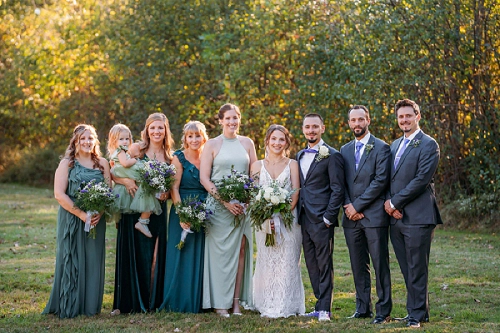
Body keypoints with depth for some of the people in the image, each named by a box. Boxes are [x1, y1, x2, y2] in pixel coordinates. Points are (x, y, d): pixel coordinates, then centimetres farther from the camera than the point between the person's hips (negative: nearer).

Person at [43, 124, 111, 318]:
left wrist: (100, 213, -12)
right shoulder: (67, 163, -1)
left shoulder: (102, 163, 9)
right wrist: (81, 214, -17)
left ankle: (90, 305, 14)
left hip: (96, 220, 3)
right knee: (72, 260, -1)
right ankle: (69, 307, 7)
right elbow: (59, 194, -9)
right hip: (71, 220, -3)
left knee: (93, 261, 5)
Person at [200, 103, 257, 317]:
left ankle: (236, 301, 5)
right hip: (218, 205, -3)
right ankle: (220, 302, 3)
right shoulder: (212, 144, 1)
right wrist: (225, 201, -12)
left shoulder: (247, 143, 11)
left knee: (241, 250, 0)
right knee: (220, 251, -3)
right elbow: (204, 178, -4)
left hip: (242, 205, 3)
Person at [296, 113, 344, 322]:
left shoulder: (332, 156, -6)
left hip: (321, 220, -7)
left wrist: (329, 217, -15)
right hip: (304, 219, 7)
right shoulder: (300, 156, 16)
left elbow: (337, 189, -10)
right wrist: (297, 214, 10)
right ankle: (320, 304, 16)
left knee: (324, 265, -2)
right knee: (312, 265, 10)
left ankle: (324, 308, 1)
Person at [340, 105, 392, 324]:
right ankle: (362, 308, 15)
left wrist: (358, 205, -13)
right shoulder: (345, 150, 15)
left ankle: (383, 311, 2)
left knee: (380, 265, -3)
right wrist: (348, 206, -5)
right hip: (351, 216, 5)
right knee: (358, 266, 9)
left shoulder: (381, 148, -3)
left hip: (374, 215, -5)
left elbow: (380, 181, -11)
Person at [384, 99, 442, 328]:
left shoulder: (428, 145, -6)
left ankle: (416, 315, 4)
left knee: (417, 270, -3)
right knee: (407, 271, 11)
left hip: (417, 217, -7)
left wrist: (395, 202, -11)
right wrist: (389, 203, 0)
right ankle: (418, 311, 19)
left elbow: (421, 180, -15)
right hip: (396, 217, 7)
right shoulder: (395, 145, 18)